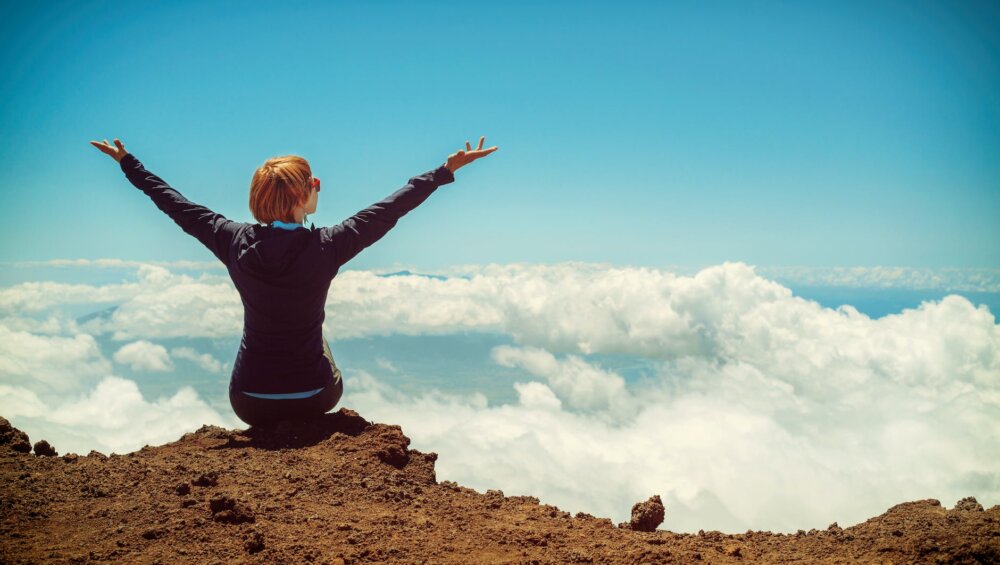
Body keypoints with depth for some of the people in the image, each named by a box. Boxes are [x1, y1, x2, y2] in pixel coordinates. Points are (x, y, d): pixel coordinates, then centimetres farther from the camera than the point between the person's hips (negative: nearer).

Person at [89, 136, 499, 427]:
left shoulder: (236, 243, -12)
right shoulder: (326, 247, -18)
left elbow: (176, 205, 2)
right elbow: (392, 208, -11)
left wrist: (127, 163, 17)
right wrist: (447, 169, -2)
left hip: (249, 403, 2)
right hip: (313, 399, -1)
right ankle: (303, 426, 45)